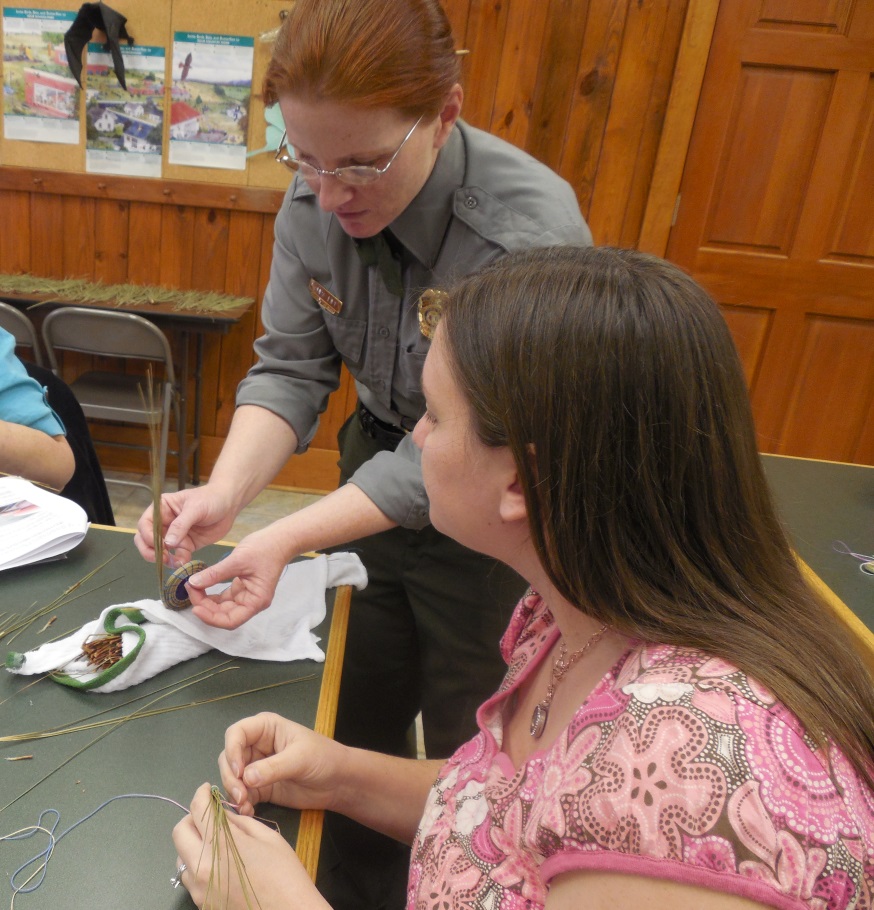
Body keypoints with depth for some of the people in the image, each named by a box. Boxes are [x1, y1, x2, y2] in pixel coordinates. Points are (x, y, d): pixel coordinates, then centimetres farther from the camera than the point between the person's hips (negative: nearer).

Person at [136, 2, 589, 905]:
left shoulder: (534, 236, -30)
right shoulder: (313, 204, -11)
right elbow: (290, 367, -7)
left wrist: (287, 540, -33)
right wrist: (224, 494, -24)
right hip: (378, 473, 6)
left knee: (465, 757, 15)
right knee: (357, 727, 21)